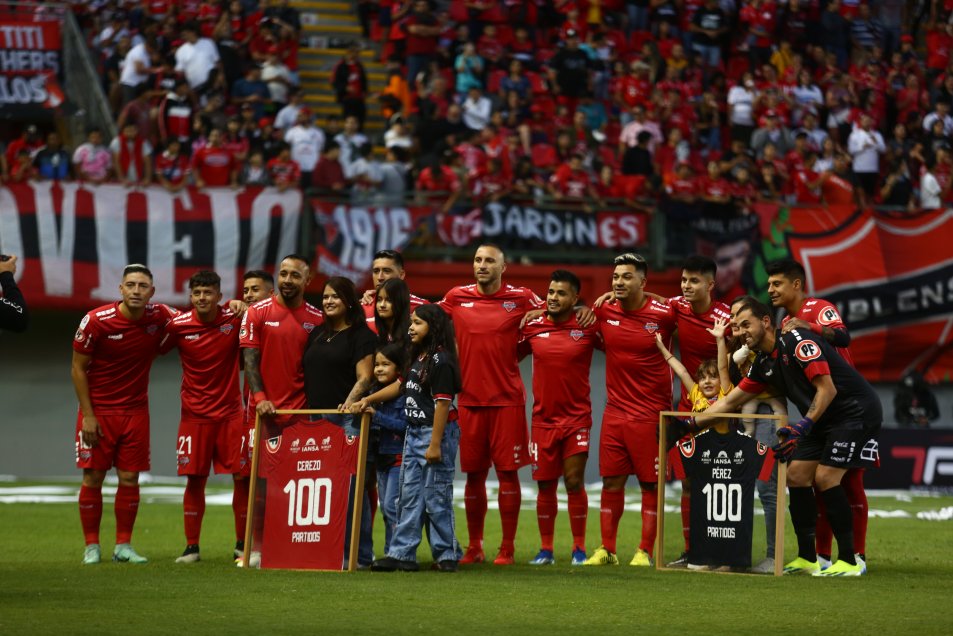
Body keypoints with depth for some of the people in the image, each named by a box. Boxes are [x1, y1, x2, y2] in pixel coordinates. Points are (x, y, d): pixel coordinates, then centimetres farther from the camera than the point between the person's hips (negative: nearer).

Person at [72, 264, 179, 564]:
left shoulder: (160, 317, -7)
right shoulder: (96, 321, -14)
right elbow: (78, 368, -6)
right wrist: (88, 415, -10)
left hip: (135, 412, 2)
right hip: (98, 409, -2)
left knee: (130, 478, 2)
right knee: (92, 477, -2)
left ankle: (123, 546, 10)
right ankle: (92, 546, 8)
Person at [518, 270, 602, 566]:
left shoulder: (588, 329, -5)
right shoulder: (533, 328, 2)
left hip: (577, 417, -2)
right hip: (543, 418, 2)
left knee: (574, 482, -4)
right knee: (545, 485, 4)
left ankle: (579, 548, 6)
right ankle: (546, 549, 12)